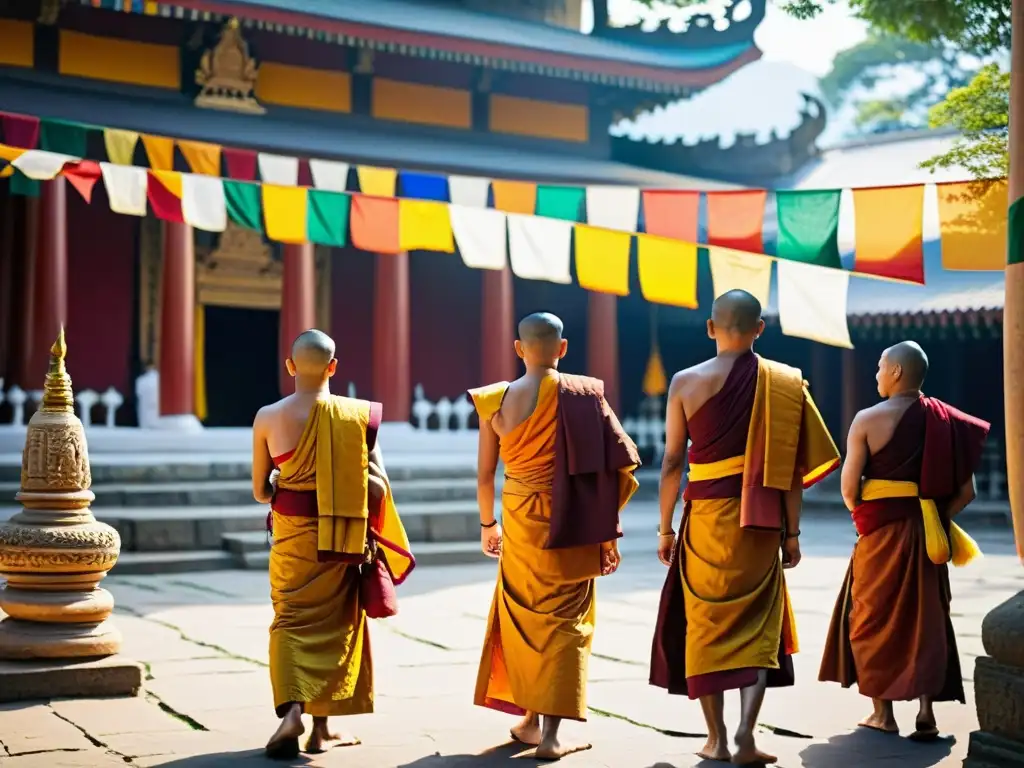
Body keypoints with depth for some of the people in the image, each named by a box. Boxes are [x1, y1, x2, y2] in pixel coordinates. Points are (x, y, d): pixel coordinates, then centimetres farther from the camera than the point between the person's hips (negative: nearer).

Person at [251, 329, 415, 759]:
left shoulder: (268, 418, -6)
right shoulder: (358, 417, -8)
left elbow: (261, 492, 2)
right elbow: (376, 486, -10)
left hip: (291, 537, 0)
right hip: (340, 540, 0)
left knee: (292, 620, 10)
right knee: (334, 623, 12)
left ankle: (291, 710, -11)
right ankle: (322, 727, 17)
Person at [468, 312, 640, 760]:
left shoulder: (496, 401, -2)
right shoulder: (583, 395, -7)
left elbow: (485, 475, 3)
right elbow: (617, 467, -8)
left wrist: (487, 524, 19)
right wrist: (607, 531, 0)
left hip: (520, 519, 2)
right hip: (570, 524, -2)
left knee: (523, 615, 17)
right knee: (565, 618, 5)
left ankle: (530, 718, 27)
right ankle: (550, 733, 1)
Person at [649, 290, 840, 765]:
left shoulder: (686, 382, -3)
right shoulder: (785, 384, -1)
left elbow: (672, 462, -3)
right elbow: (793, 467, -1)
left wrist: (665, 528, 6)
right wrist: (791, 531, 6)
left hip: (706, 517, -1)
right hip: (760, 521, 1)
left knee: (705, 621, 10)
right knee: (757, 624, 9)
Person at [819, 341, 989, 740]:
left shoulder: (868, 419, -9)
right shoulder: (945, 421, 3)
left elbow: (849, 488, -11)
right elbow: (965, 490, 1)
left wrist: (861, 517, 7)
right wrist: (939, 517, 12)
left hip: (882, 530, -3)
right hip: (929, 533, 3)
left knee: (876, 616, 10)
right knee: (927, 617, 11)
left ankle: (882, 712, 14)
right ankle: (926, 711, 4)